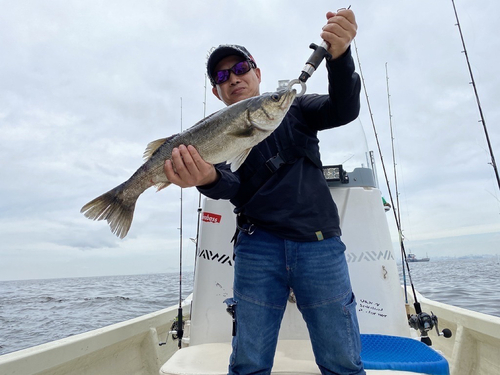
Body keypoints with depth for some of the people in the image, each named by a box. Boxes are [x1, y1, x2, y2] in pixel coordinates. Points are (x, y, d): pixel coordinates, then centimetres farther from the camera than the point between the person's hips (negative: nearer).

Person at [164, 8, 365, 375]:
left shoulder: (295, 108, 13)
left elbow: (344, 110, -4)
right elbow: (229, 186, -7)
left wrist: (340, 54, -22)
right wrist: (208, 178, -31)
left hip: (319, 244, 1)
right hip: (258, 246, 0)